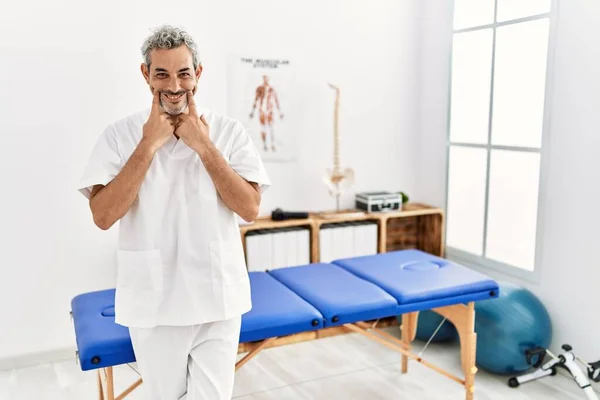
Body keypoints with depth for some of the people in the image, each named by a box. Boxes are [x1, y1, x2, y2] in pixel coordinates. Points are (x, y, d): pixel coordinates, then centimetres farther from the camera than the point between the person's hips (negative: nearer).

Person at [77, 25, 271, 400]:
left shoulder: (229, 132, -3)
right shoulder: (120, 134, -4)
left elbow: (250, 208, -10)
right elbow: (103, 215, -12)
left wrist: (204, 147, -16)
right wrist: (148, 145, -16)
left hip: (218, 296, 0)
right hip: (152, 300, 0)